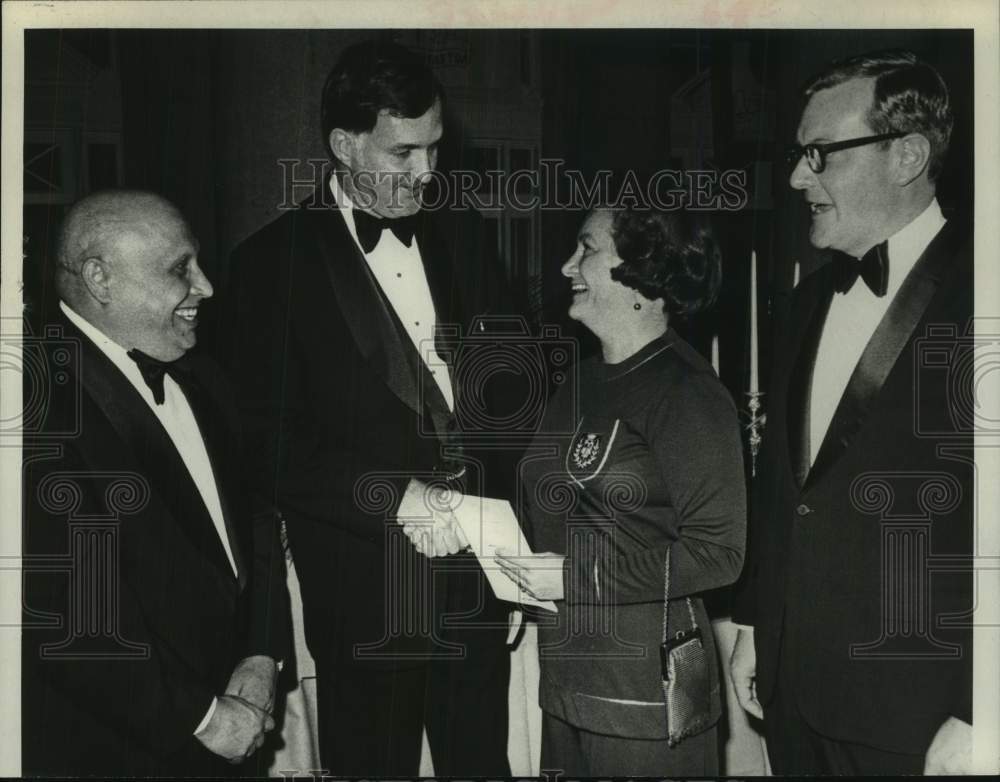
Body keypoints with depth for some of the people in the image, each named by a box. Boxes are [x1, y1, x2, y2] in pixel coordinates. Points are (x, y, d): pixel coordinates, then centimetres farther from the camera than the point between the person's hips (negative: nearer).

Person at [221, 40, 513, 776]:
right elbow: (271, 450, -11)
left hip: (476, 584, 4)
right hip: (364, 599, -4)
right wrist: (396, 496, -20)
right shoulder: (275, 263, -7)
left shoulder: (459, 245, 7)